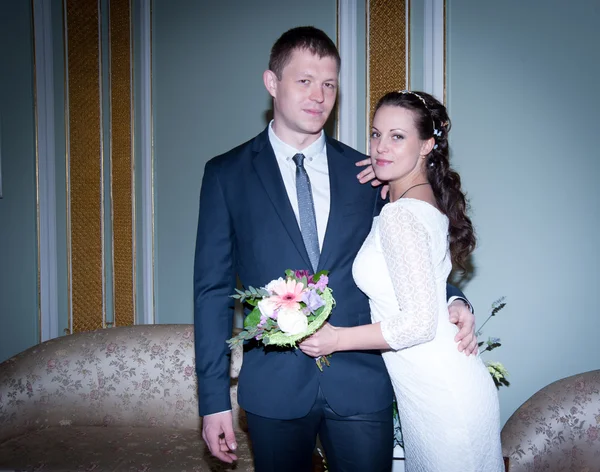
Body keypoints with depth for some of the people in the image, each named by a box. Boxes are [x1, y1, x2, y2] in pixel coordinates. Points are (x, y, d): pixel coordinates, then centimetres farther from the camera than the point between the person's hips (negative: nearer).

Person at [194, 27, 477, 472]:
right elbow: (213, 290, -1)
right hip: (275, 388, -1)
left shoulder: (366, 172, 5)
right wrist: (214, 399, -4)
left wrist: (451, 300, -8)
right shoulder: (226, 174, 0)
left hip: (363, 384, 1)